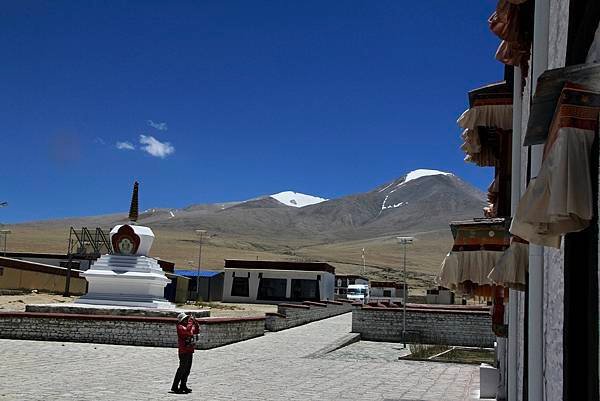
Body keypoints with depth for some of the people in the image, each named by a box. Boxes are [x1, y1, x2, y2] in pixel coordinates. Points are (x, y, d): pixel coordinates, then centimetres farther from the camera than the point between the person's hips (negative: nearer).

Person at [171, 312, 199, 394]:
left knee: (187, 369, 13)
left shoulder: (188, 325, 15)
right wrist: (191, 322, -21)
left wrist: (195, 322, 9)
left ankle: (183, 386, 21)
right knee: (182, 368, -9)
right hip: (184, 351, -9)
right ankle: (175, 387, -4)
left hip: (190, 351, 9)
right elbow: (187, 331, -30)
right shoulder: (180, 327, -12)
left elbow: (196, 331, 23)